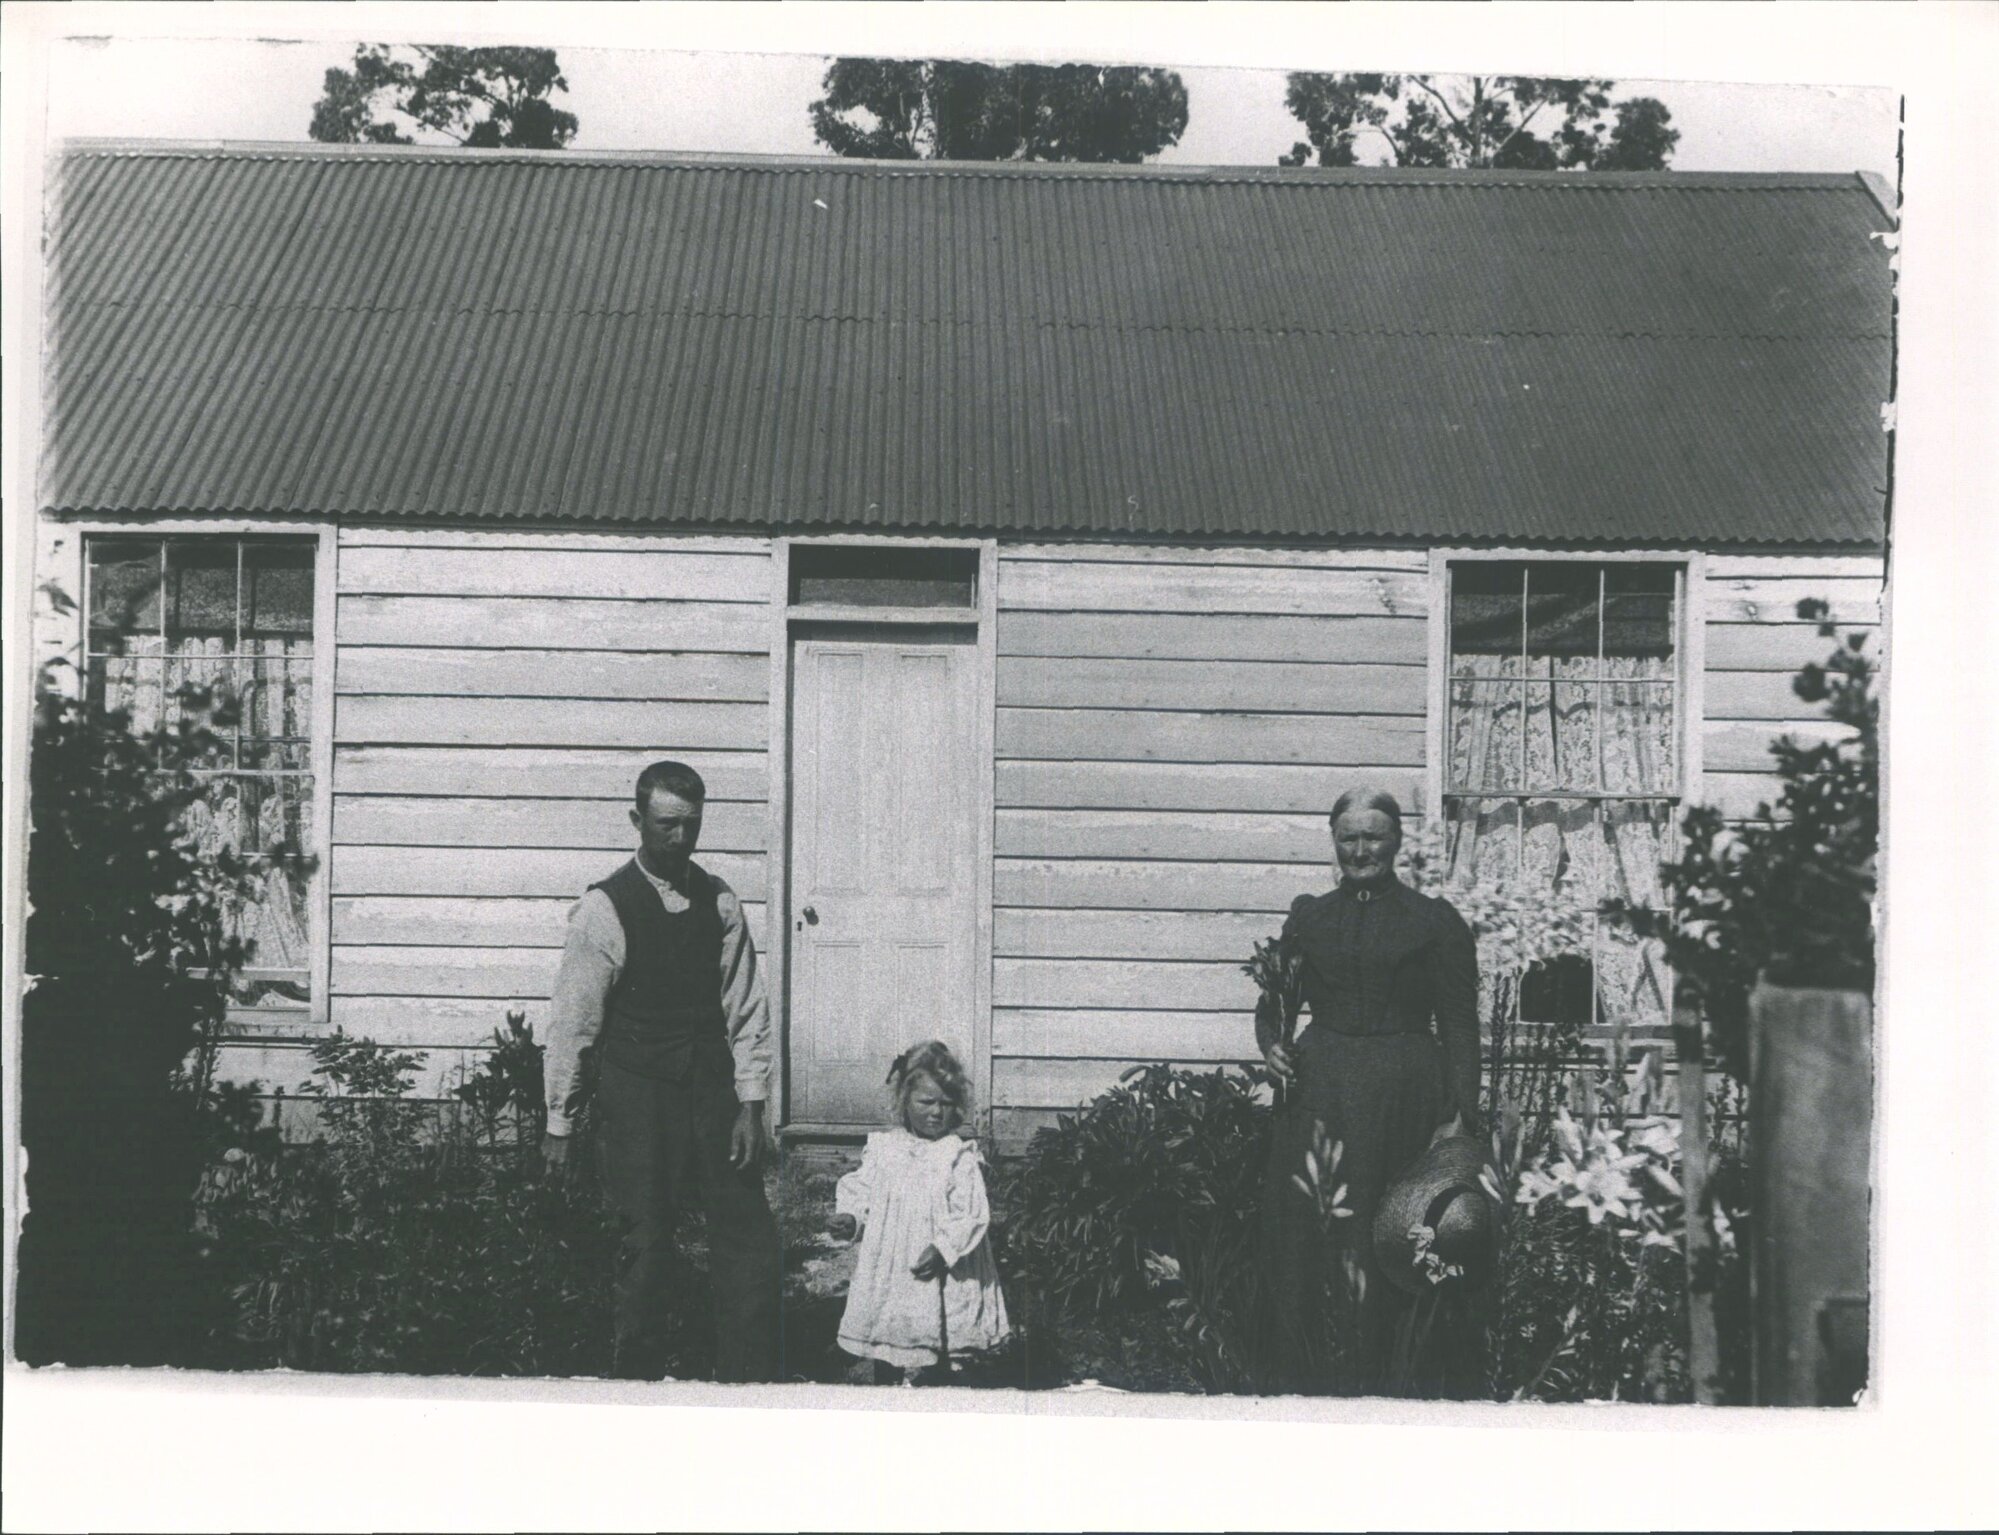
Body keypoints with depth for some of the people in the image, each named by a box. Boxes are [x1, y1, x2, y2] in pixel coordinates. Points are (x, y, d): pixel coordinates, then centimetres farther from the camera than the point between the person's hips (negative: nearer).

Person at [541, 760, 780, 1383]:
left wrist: (750, 1103, 0)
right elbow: (572, 1019, -4)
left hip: (712, 1088, 4)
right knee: (646, 1244, 0)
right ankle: (636, 1379, 14)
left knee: (749, 1237, 0)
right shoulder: (605, 908, -6)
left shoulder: (719, 901, 5)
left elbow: (745, 1008, 7)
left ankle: (750, 1382, 7)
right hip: (637, 1094, -4)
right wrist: (558, 1121, -2)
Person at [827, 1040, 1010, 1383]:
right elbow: (860, 1188, 11)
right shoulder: (883, 1147, 4)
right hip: (885, 1267, 4)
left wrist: (942, 1249, -20)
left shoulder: (959, 1156, -6)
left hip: (931, 1273, -3)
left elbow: (971, 1214, -11)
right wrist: (848, 1216, -8)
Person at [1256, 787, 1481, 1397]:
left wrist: (1460, 1113, -9)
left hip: (1405, 1097, -2)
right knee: (1311, 1242, 1)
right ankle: (1314, 1378, 10)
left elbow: (1460, 1025, 0)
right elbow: (1274, 1004, 16)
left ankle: (1397, 1380, 7)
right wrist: (1272, 1046, -6)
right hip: (1319, 1094, 3)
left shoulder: (1435, 922, 4)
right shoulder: (1308, 918, 13)